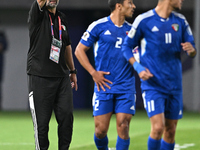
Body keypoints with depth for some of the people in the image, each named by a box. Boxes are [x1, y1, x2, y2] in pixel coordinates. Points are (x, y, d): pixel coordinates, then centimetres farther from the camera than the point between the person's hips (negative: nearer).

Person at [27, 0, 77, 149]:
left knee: (67, 115, -3)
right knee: (42, 121, -2)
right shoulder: (38, 14, -3)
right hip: (40, 77, -5)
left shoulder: (62, 18, 14)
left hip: (62, 76, 5)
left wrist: (72, 71, 26)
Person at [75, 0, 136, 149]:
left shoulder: (131, 30, 10)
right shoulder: (99, 26, -2)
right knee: (101, 129, -3)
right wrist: (93, 73, -6)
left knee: (123, 127, -8)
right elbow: (79, 50, 2)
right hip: (104, 86, -3)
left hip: (126, 88, 3)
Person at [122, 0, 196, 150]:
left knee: (170, 131, 6)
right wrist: (139, 68, -13)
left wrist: (191, 50, -10)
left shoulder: (180, 21, 8)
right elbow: (127, 47, 1)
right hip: (153, 85, -5)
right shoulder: (143, 20, -7)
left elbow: (192, 52, 14)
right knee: (158, 127, -18)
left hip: (174, 85, 5)